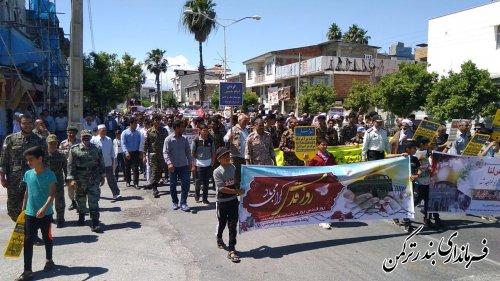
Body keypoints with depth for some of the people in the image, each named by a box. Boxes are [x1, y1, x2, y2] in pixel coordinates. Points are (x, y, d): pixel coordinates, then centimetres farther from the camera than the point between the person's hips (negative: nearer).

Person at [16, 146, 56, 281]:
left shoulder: (49, 174, -13)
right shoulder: (28, 174, 2)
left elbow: (52, 194, -17)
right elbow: (27, 193, 13)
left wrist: (44, 208, -30)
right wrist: (23, 210, 14)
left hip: (45, 214, -4)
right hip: (30, 214, 4)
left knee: (47, 238, 14)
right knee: (28, 241, 1)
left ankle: (49, 260, 37)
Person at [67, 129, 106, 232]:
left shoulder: (96, 149, 4)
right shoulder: (74, 149, -2)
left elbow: (101, 164, 10)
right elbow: (70, 165, -5)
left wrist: (102, 176, 10)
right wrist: (72, 179, -11)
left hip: (94, 180, 0)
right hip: (80, 180, 0)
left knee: (94, 202, -5)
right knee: (80, 200, 15)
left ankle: (95, 223, -5)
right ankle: (81, 217, 40)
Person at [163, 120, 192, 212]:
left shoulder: (184, 139, 6)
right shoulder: (169, 139, -7)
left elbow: (188, 151, 11)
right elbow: (165, 152, -12)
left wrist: (190, 162, 5)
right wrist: (169, 163, -25)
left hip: (184, 166, 3)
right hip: (173, 166, -3)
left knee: (186, 184, -3)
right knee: (173, 185, 8)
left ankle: (183, 203, 7)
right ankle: (175, 202, 25)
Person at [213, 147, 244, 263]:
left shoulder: (233, 167, -1)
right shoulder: (217, 172, -16)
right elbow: (221, 188, -22)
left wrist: (238, 191, 10)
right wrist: (237, 191, -23)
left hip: (233, 200, 3)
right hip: (222, 202, -3)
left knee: (233, 225, 0)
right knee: (222, 223, 16)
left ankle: (232, 250, 3)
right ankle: (219, 239, 48)